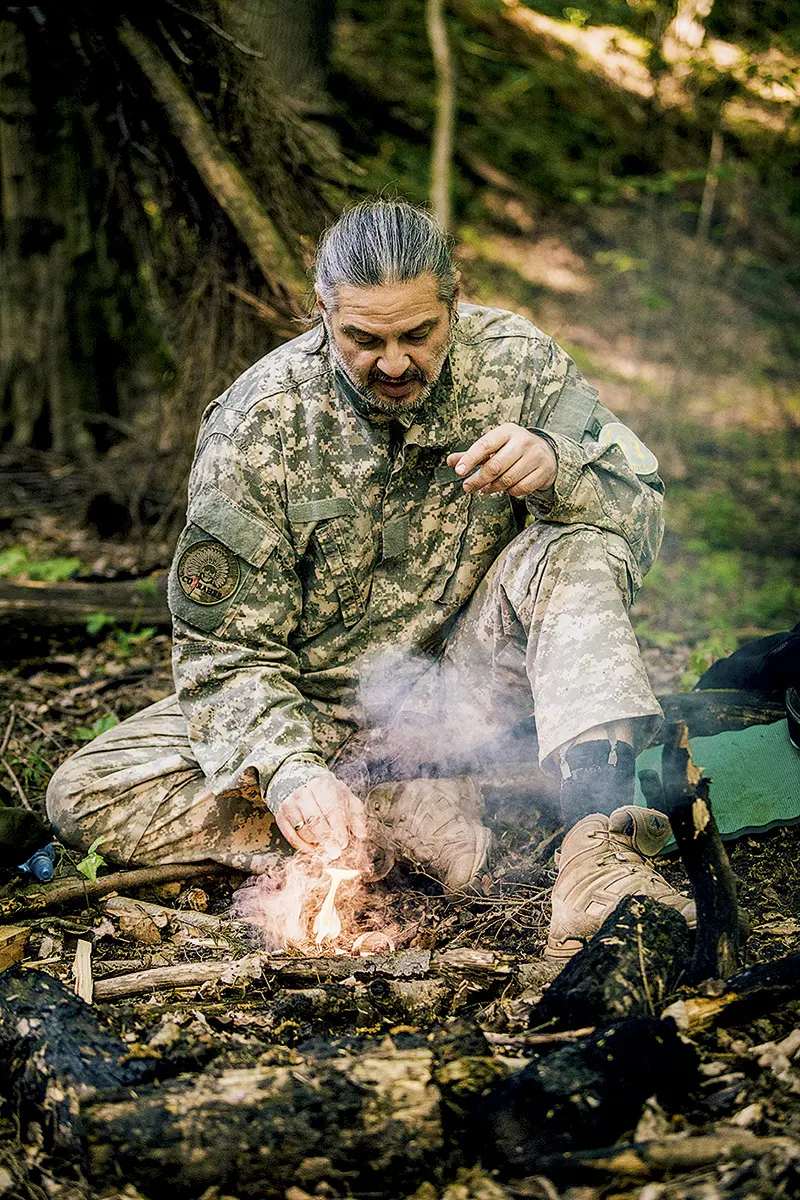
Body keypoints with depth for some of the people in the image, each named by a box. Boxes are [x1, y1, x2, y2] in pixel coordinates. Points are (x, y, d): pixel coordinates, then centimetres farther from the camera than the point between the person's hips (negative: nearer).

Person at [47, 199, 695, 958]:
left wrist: (555, 467, -35)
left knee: (578, 548, -26)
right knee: (85, 796, -20)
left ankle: (596, 840, -38)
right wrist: (287, 770, -35)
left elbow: (642, 517, -12)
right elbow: (227, 646, -15)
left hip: (456, 687, 0)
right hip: (311, 706, 0)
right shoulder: (256, 421, -16)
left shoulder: (516, 363, -12)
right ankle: (404, 820, -24)